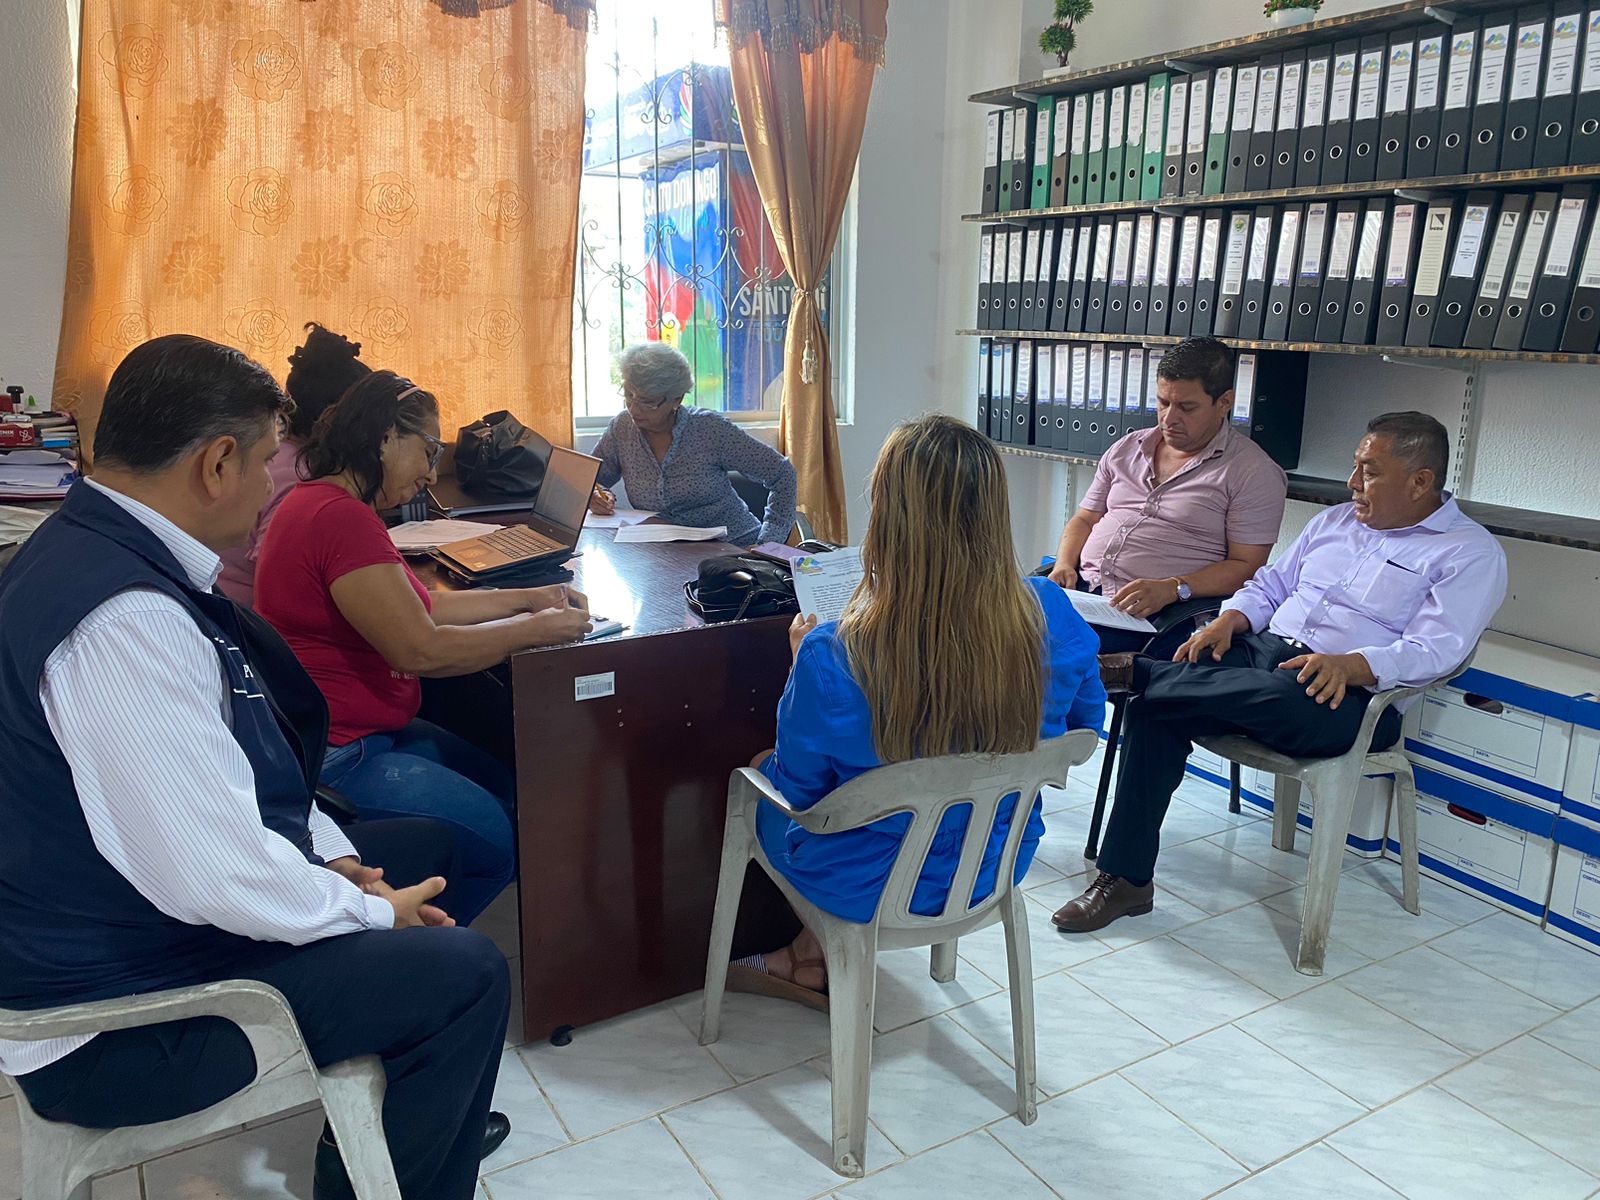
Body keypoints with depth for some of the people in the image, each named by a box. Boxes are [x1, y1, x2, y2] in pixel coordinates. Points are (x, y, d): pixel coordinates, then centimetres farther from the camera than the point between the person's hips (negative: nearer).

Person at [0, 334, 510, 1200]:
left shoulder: (93, 547, 1)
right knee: (467, 973, -14)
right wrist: (373, 914, -15)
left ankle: (432, 1119, 35)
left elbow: (210, 765, 9)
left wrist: (334, 854, 1)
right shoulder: (126, 619, -32)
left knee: (421, 846, 18)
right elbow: (218, 876, -32)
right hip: (118, 1018, -10)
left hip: (127, 912, 10)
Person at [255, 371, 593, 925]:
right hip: (328, 756, -11)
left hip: (365, 730, 11)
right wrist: (536, 629, -14)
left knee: (505, 789, 11)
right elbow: (421, 649, -26)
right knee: (496, 837, -14)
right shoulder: (343, 517, -23)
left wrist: (529, 597, 7)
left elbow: (419, 605, 14)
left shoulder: (325, 503, 12)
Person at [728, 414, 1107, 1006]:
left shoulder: (833, 656, -33)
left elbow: (799, 785, -14)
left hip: (866, 887, -4)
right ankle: (809, 956, 42)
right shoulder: (1050, 617, -22)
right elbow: (1085, 721, -1)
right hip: (994, 867, 4)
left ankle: (816, 964, 45)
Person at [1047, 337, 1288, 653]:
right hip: (1082, 588, 6)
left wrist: (1172, 589, -18)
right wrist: (1064, 564, 2)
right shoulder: (1126, 449, 20)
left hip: (1154, 615, -6)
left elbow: (1245, 566, -4)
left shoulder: (1253, 471, 2)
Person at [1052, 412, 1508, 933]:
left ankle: (1135, 670, -18)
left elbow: (1433, 651, -13)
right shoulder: (1335, 521, 23)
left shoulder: (1471, 553, 1)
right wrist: (1228, 621, 1)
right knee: (1155, 709, -20)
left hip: (1349, 693, -6)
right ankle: (1125, 878, -16)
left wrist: (1349, 665, -31)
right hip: (1261, 651, 6)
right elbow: (1270, 584, 23)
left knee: (1278, 695, -41)